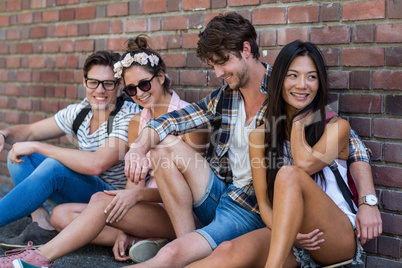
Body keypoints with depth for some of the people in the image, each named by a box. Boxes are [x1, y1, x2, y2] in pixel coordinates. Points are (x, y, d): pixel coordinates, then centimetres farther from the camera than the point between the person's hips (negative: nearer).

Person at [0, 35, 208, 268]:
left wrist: (138, 194, -24)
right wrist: (123, 229, -6)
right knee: (61, 213, -6)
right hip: (147, 206, 8)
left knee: (102, 200, -30)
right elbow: (135, 180, 8)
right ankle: (140, 240, -21)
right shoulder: (137, 123, 13)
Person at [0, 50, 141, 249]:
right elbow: (30, 131, 13)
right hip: (83, 195, 8)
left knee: (53, 166, -31)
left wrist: (36, 146, -26)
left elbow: (96, 164, -34)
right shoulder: (80, 111, 2)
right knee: (19, 155, 2)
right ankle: (41, 225, -16)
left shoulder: (130, 115, -20)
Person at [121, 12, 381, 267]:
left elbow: (352, 144, -14)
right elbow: (168, 122, 7)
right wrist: (139, 148, -15)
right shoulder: (224, 97, 6)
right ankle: (186, 238, -8)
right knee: (165, 145, -10)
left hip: (253, 210, -7)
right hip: (220, 193, 7)